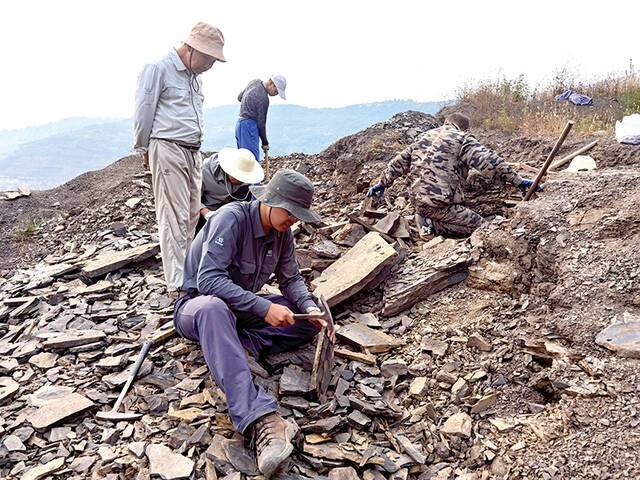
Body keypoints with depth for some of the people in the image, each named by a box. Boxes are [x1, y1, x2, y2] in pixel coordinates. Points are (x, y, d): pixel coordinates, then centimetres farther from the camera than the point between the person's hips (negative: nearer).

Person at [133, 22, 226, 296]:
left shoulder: (195, 77, 19)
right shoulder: (158, 70, -6)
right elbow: (143, 114, -5)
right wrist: (144, 150, 4)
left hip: (193, 153, 8)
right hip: (168, 151, -8)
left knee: (192, 216, 9)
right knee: (174, 218, -9)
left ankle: (185, 271, 21)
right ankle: (177, 286, -7)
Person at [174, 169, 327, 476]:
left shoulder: (283, 233, -3)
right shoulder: (232, 218, -24)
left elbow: (291, 278, 4)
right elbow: (208, 279, -33)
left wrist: (310, 307, -18)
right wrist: (263, 307, -39)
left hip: (243, 308, 7)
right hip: (197, 304, -7)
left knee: (310, 322, -6)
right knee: (214, 308, -44)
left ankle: (232, 344, -21)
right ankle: (258, 419, -55)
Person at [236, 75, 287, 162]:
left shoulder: (256, 81, 7)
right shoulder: (263, 98, -19)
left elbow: (239, 97, 21)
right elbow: (261, 122, -13)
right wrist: (265, 143, -3)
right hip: (249, 126, -10)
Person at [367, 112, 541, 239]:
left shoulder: (424, 136, 17)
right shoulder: (463, 139, -1)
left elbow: (399, 162, 19)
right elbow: (488, 162, -11)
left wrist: (383, 183, 29)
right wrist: (518, 181, -10)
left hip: (417, 201, 7)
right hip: (440, 202, -7)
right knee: (479, 225, 4)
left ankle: (425, 217, 5)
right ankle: (431, 225, -5)